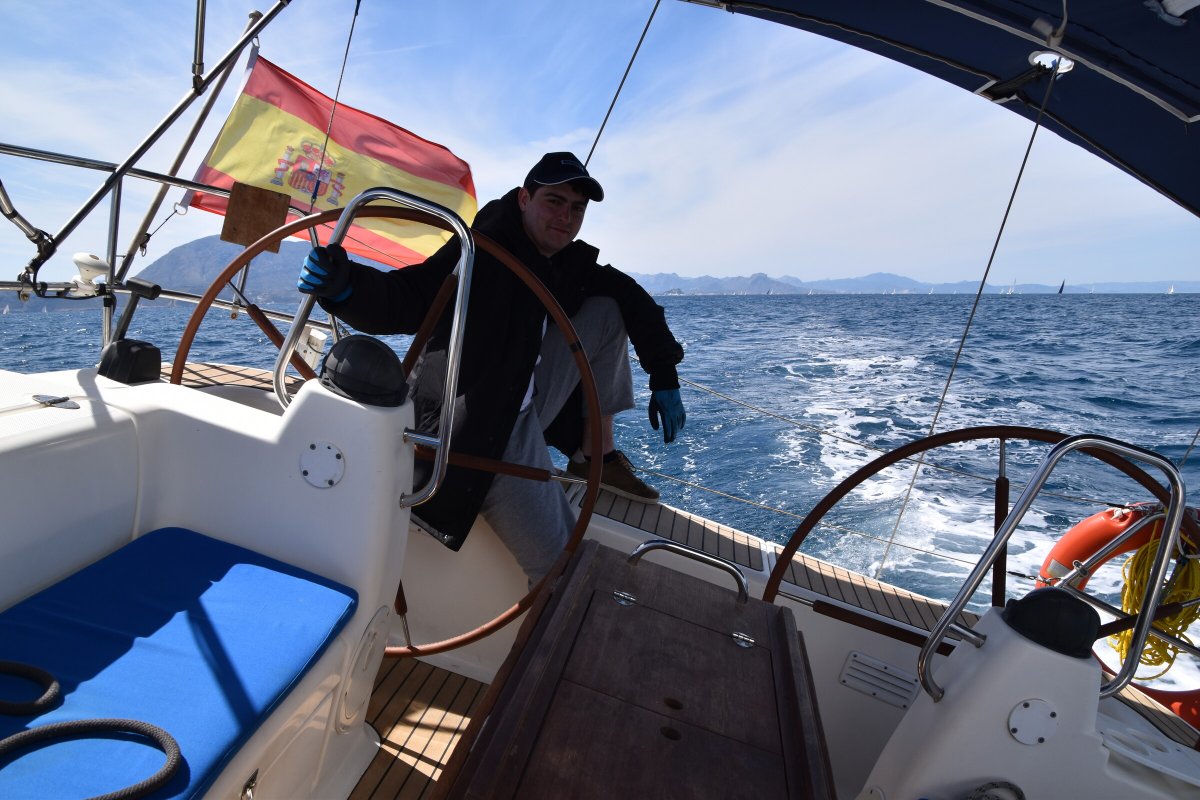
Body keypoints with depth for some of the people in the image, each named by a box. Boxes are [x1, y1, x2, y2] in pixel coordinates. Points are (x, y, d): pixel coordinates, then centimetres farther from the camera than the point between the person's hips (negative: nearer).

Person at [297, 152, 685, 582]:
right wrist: (346, 286, -45)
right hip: (479, 428, -8)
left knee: (607, 311, 6)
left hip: (527, 404, 8)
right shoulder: (485, 252, -15)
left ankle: (598, 455, 11)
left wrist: (664, 376, 6)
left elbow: (631, 296, 12)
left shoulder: (573, 263, 6)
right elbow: (405, 302, -24)